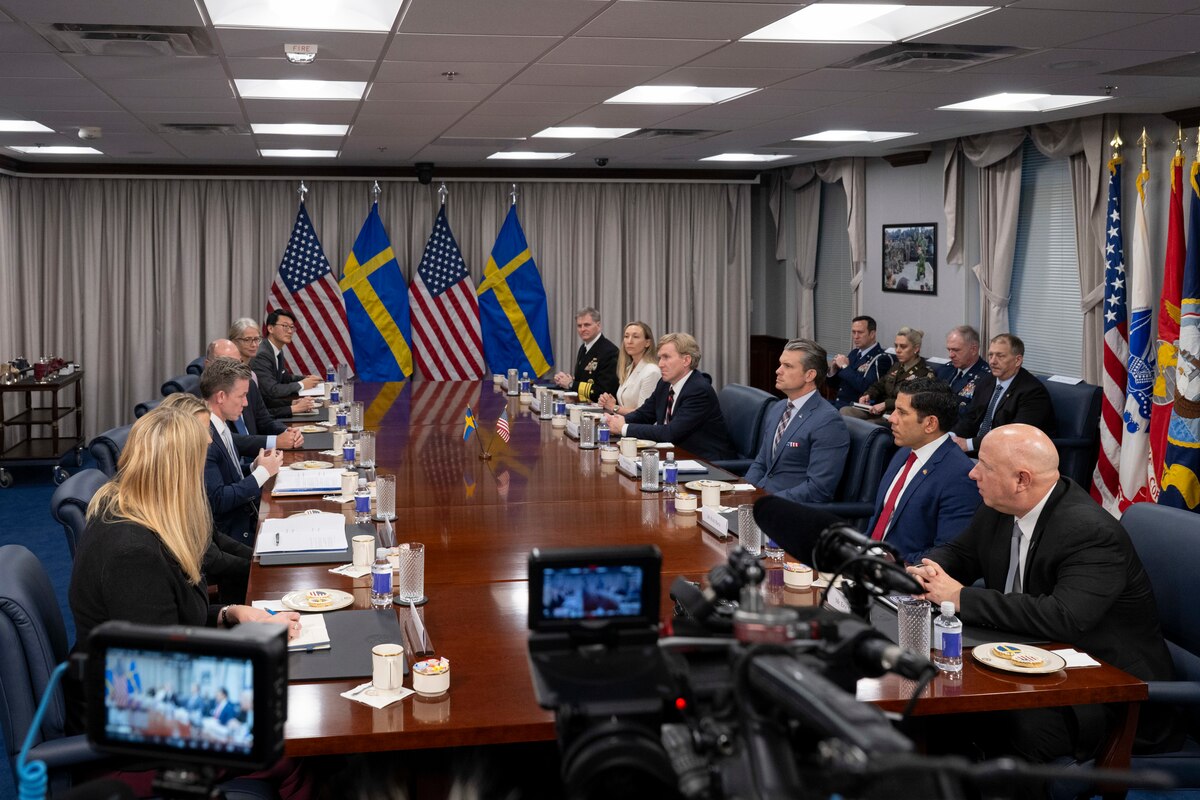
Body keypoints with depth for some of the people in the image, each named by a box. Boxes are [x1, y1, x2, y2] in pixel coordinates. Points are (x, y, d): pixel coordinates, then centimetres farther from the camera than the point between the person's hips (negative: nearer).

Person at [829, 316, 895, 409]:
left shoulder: (882, 359, -8)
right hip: (836, 404, 8)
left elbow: (865, 387, -21)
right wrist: (833, 369, 0)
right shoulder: (854, 353, 16)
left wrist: (845, 367, -12)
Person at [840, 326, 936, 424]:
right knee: (845, 411, -15)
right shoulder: (897, 366, 18)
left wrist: (885, 404, -26)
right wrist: (868, 395, 2)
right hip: (880, 412, 8)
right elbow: (879, 385, 25)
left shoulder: (925, 373, -7)